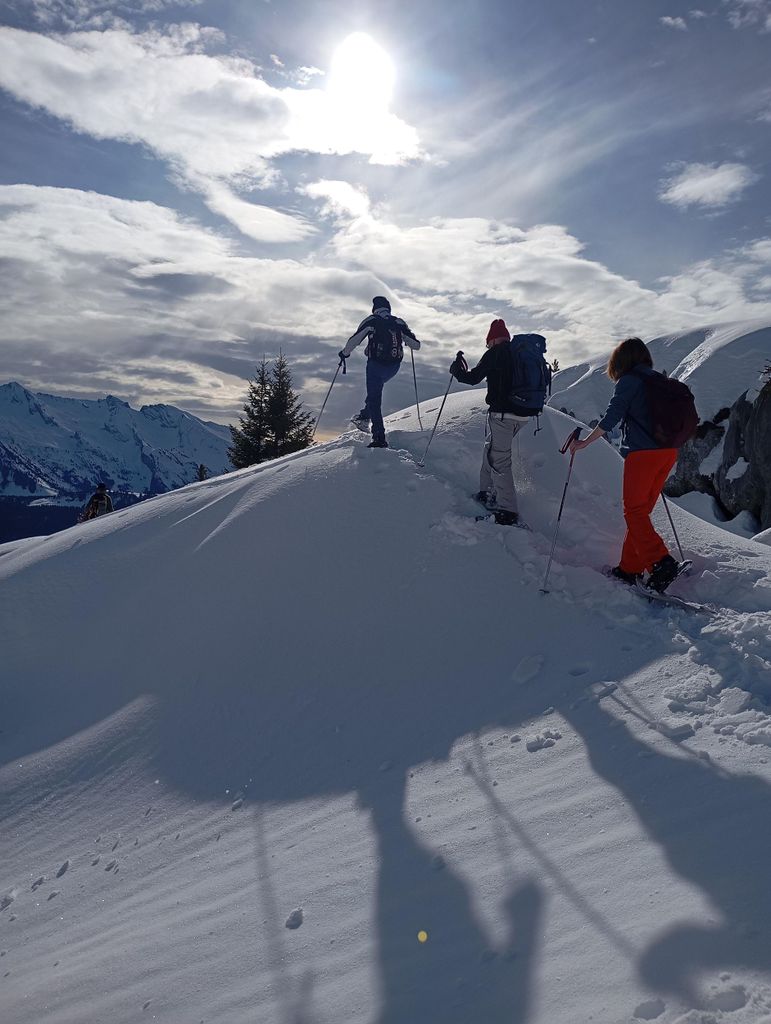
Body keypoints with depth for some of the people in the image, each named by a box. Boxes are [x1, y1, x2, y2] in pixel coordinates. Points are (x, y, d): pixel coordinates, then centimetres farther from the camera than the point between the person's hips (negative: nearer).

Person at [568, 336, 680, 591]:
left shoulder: (628, 381, -4)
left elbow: (611, 417, -12)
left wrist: (585, 443, -6)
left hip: (642, 453, -7)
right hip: (668, 452, 8)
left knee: (634, 511, -6)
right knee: (641, 511, 12)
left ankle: (661, 562, -20)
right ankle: (630, 568, 14)